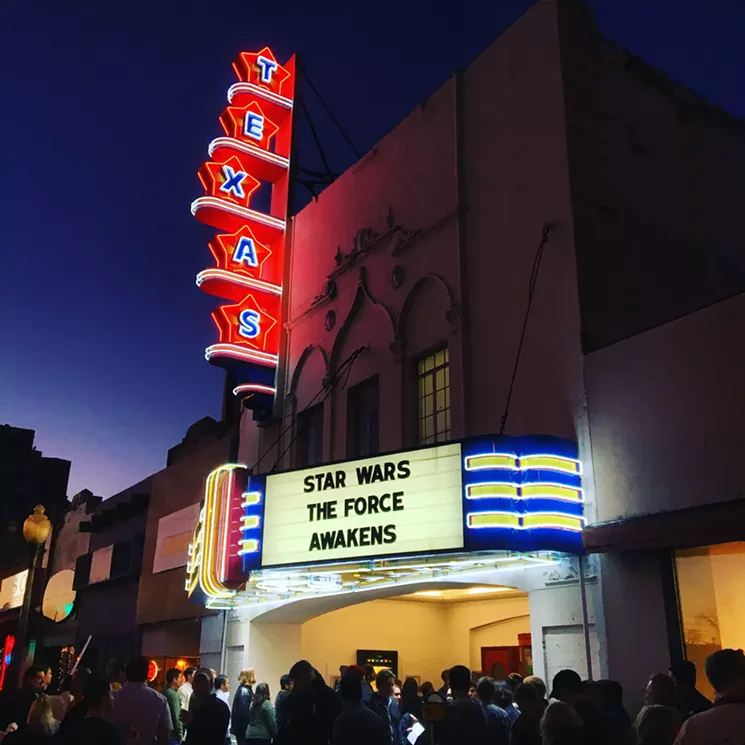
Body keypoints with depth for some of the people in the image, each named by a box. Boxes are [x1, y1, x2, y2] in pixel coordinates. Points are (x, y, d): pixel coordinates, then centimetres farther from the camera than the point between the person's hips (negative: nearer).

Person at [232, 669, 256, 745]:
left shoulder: (244, 690, 13)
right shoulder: (244, 691, -18)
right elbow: (244, 712, -22)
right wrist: (248, 728, -18)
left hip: (241, 727, 9)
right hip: (243, 728, -9)